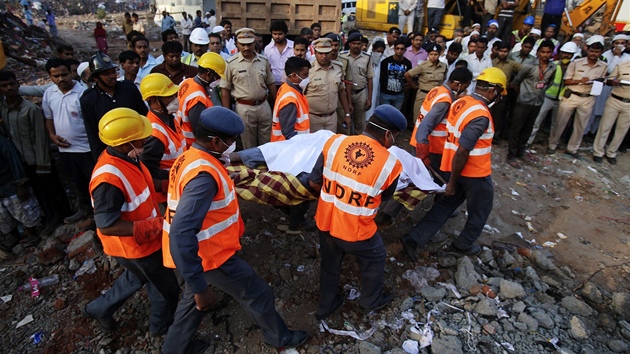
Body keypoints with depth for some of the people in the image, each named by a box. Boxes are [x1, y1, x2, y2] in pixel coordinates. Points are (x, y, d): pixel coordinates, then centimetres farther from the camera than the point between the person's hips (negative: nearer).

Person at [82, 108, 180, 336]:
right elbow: (106, 226, -32)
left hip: (142, 240, 9)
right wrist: (155, 225, -30)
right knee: (166, 287, 14)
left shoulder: (125, 157, -7)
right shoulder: (109, 178, -35)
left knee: (137, 277, 34)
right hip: (134, 246, -8)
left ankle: (99, 309, 53)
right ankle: (161, 325, 42)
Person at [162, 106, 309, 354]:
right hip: (211, 255, -9)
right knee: (258, 294, 12)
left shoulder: (189, 157, -1)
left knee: (193, 299, 31)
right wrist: (200, 286, -33)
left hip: (196, 250, 9)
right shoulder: (204, 175, -32)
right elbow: (181, 233, -37)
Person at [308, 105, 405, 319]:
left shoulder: (335, 142, -12)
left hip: (325, 222, 4)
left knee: (329, 263, 28)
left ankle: (325, 306, 50)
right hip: (356, 231, -3)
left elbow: (314, 183, -7)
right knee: (375, 259, 28)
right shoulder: (390, 164, -18)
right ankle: (371, 302, 51)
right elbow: (384, 198, 0)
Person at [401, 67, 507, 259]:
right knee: (480, 211, 18)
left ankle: (413, 238, 15)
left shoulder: (460, 103, 1)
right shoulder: (481, 116, -26)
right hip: (476, 173, -7)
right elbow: (461, 153, -28)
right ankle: (464, 244, 38)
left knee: (444, 206, 18)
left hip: (458, 169, 8)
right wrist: (452, 182, -20)